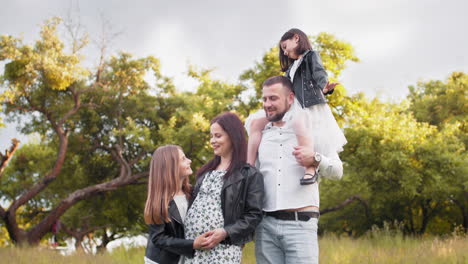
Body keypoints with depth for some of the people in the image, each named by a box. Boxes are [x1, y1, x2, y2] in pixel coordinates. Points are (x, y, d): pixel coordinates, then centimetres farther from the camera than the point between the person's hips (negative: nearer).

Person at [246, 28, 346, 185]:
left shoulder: (311, 56, 6)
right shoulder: (292, 67, 29)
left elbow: (319, 73, -13)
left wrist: (325, 87, -32)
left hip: (310, 106, -8)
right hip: (293, 107, 8)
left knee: (298, 122, -41)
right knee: (256, 122, -6)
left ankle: (310, 170, -49)